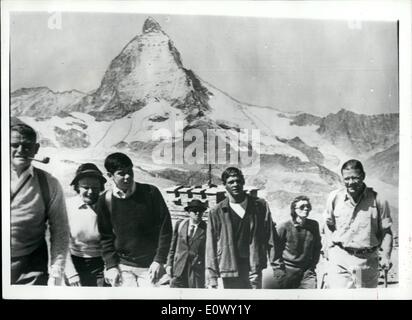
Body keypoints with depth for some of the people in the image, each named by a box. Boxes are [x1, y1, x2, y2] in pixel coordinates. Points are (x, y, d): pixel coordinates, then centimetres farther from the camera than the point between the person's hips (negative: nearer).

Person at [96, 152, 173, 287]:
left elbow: (165, 228, -4)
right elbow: (106, 237, 4)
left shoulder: (151, 193, -6)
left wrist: (159, 261, -9)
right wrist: (111, 266, -5)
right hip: (122, 267, 1)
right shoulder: (105, 200, -2)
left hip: (150, 266, 0)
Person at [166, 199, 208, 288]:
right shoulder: (180, 224, 9)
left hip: (197, 269, -2)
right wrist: (169, 264, 6)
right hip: (179, 268, 2)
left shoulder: (206, 228, -1)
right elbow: (173, 246, 12)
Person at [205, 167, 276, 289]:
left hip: (254, 268, 1)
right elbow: (211, 246, 1)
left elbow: (270, 236, 4)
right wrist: (211, 278, -4)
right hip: (229, 270, 0)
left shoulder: (260, 205, 5)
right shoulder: (216, 212, 1)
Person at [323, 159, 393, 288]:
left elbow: (386, 231, 0)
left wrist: (386, 256, -8)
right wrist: (330, 247, 7)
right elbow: (329, 224, 12)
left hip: (367, 260, 1)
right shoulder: (334, 197, -2)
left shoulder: (377, 200, -6)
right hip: (339, 260, 0)